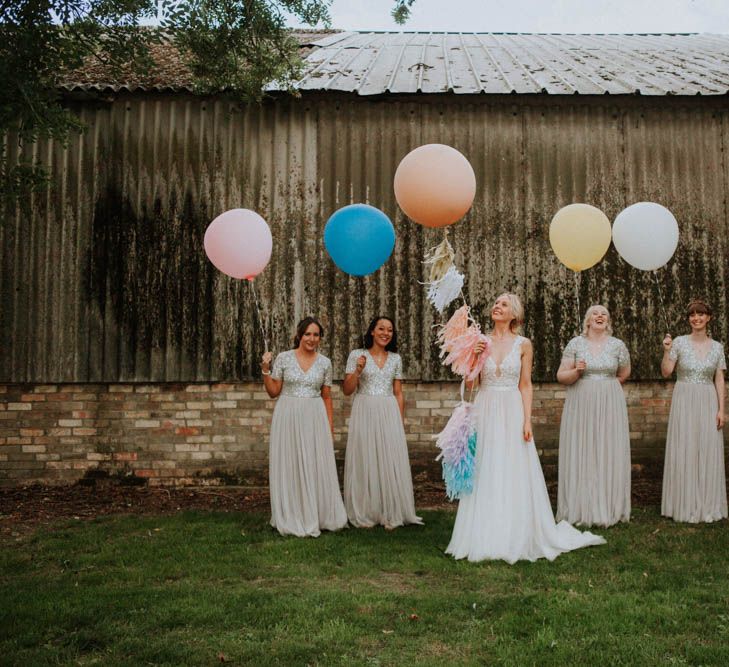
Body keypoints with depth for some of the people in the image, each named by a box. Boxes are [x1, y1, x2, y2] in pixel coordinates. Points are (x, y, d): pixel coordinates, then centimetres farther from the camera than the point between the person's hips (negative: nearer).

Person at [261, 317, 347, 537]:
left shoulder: (325, 362, 5)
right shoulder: (284, 358, -1)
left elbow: (326, 396, 10)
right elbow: (273, 392, 3)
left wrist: (330, 424, 6)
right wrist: (265, 370, -9)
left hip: (315, 418, 1)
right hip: (288, 417, -1)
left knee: (317, 466, 3)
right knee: (289, 466, 4)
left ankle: (317, 517, 17)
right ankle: (292, 519, 15)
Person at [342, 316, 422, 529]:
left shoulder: (395, 358, 10)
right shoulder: (357, 355, 2)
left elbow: (398, 393, 12)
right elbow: (347, 390, 1)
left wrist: (400, 421, 7)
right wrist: (358, 370, -14)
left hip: (389, 414, 2)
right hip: (364, 413, -2)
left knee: (390, 462, 1)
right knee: (365, 461, 1)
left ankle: (390, 514, 12)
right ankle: (364, 515, 12)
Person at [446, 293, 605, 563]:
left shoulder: (523, 344, 2)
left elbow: (526, 385, 1)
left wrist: (527, 420, -7)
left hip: (512, 412, -1)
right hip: (485, 410, 1)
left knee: (514, 475, 1)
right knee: (485, 475, 4)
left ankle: (516, 538, 14)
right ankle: (486, 537, 13)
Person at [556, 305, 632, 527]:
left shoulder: (618, 345, 3)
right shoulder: (575, 344, 1)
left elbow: (624, 374, 17)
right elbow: (561, 376, 0)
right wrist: (577, 371, -18)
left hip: (609, 406, 1)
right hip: (580, 406, 0)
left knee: (608, 453, 0)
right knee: (580, 454, -1)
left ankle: (608, 509, 9)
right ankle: (580, 509, 6)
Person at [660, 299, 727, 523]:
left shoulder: (717, 347, 6)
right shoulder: (679, 342, -1)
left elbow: (719, 380, 5)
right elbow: (666, 372, -3)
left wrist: (721, 409, -2)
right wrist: (666, 351, -18)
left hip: (708, 403, 2)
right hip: (684, 401, -2)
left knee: (708, 452, 3)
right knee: (684, 452, -1)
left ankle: (707, 506, 15)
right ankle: (685, 505, 9)